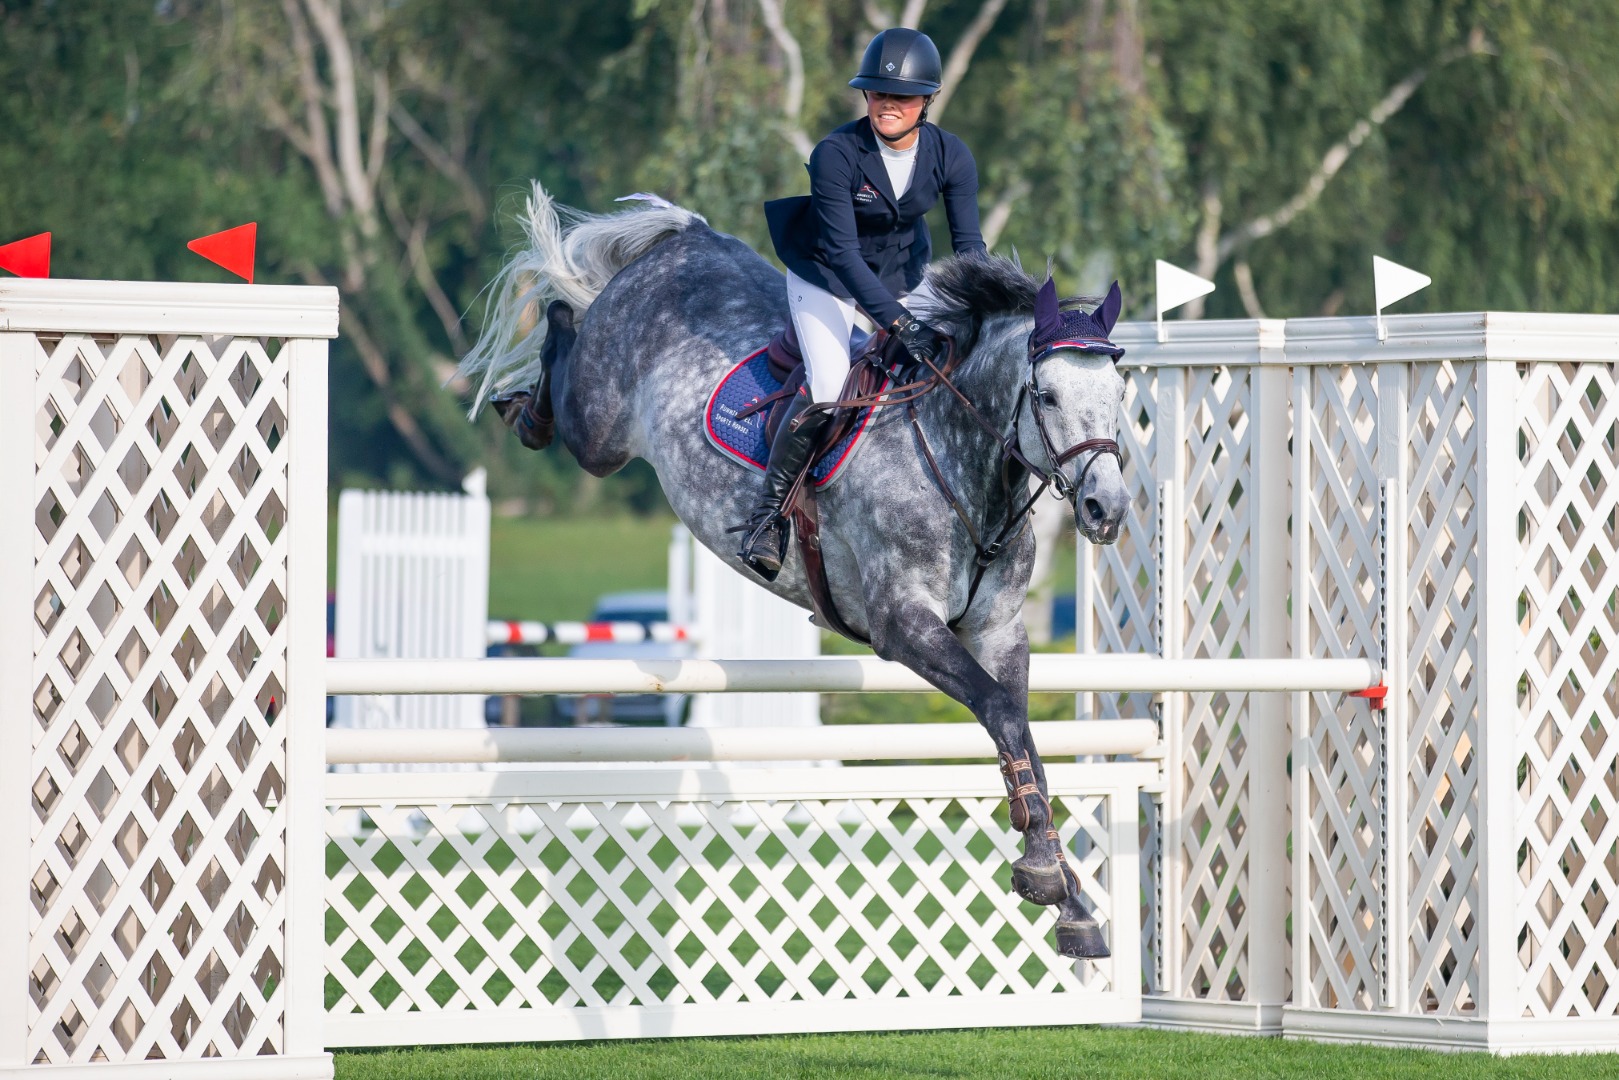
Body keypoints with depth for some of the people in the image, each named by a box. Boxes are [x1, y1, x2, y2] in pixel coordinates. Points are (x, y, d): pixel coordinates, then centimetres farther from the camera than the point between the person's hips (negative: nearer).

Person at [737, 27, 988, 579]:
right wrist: (899, 322, -39)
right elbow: (842, 252, -31)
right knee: (827, 388, -23)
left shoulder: (951, 155, -16)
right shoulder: (836, 155, -29)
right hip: (827, 274, -5)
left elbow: (968, 243, -13)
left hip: (905, 272, 5)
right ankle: (768, 512, -10)